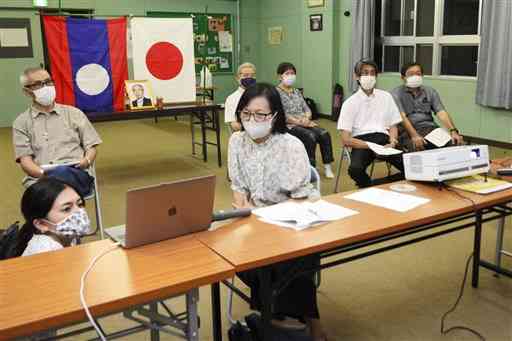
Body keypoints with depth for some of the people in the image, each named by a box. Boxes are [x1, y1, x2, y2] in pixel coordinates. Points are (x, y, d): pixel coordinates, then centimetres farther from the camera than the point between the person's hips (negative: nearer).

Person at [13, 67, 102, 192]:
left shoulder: (73, 113, 19)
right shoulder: (21, 122, 15)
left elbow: (91, 146, 16)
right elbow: (25, 160, 4)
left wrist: (86, 161, -8)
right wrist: (43, 173, -18)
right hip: (39, 179, 0)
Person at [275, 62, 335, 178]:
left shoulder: (297, 92, 20)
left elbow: (307, 109, 15)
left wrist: (306, 119, -8)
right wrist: (299, 122, -17)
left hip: (304, 124, 6)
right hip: (288, 126, -6)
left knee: (324, 134, -19)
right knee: (310, 136, -31)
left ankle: (327, 166, -13)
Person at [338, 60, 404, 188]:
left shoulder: (386, 97, 16)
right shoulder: (350, 102, 5)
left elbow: (393, 126, 18)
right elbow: (345, 139, -3)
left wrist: (392, 142, -6)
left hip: (383, 139, 3)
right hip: (361, 142, -3)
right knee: (355, 169, -37)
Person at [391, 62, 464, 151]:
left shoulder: (430, 91, 17)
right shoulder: (396, 93, 4)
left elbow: (441, 113, 5)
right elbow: (402, 116, -10)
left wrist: (453, 131, -14)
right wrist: (415, 135, -27)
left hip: (430, 127, 4)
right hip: (408, 130, -4)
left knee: (456, 142, -24)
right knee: (417, 146, -39)